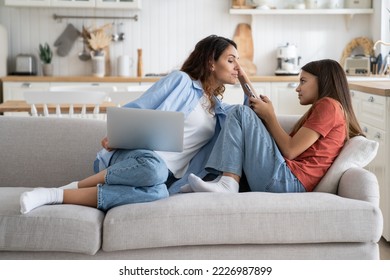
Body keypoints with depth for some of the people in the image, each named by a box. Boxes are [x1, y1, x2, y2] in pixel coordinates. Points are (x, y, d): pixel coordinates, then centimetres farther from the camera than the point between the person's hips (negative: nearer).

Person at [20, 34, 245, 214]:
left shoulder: (217, 108, 27)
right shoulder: (181, 80, 7)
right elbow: (138, 110, -1)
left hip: (167, 177, 4)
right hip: (139, 155, -4)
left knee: (157, 194, -38)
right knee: (154, 167, -44)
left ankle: (59, 196, -33)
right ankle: (67, 189, -28)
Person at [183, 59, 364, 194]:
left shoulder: (328, 105, -3)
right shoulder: (321, 108, 27)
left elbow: (290, 151, -11)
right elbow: (289, 147, 19)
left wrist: (269, 116, 1)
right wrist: (264, 114, 12)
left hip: (287, 181, -10)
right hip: (289, 184, 10)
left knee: (241, 113, -8)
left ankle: (228, 183, -20)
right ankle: (225, 180, -2)